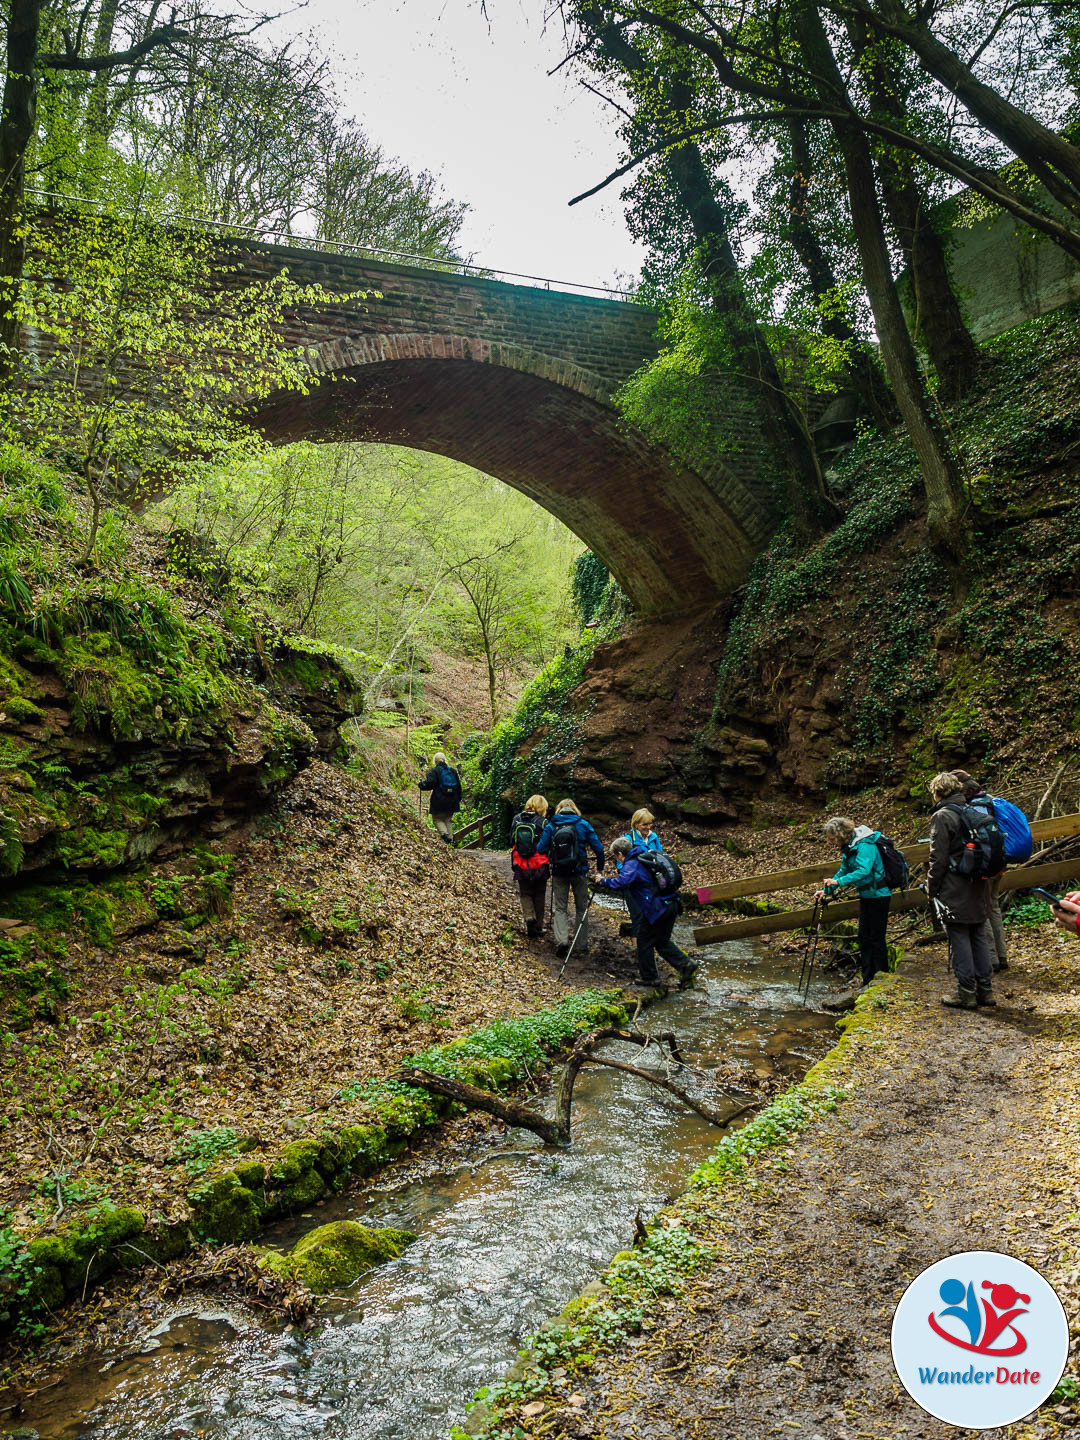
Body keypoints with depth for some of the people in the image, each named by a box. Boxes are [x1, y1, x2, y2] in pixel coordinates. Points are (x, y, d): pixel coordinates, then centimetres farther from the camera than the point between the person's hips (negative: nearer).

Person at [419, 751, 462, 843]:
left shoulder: (434, 771, -7)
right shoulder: (453, 771, 10)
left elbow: (430, 783, -17)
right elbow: (458, 786, 13)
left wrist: (422, 784, 3)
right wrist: (458, 799, 21)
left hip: (439, 802, -5)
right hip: (452, 801, 5)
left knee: (437, 819, 6)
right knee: (448, 820, 14)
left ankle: (444, 833, -17)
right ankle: (450, 838, 9)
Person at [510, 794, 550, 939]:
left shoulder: (516, 819, -1)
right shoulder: (542, 822, -12)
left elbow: (511, 839, 7)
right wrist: (551, 862, 3)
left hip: (521, 866, 2)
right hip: (539, 866, -2)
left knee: (525, 893, 14)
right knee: (539, 896, 13)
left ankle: (529, 916, -11)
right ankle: (538, 926, 17)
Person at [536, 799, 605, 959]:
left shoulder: (550, 826, -1)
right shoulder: (583, 824, -3)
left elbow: (541, 849, -5)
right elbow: (598, 847, -6)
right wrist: (600, 868, 7)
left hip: (559, 873, 0)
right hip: (579, 872, 0)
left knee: (560, 908, 9)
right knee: (582, 908, 13)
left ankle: (561, 940, -13)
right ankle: (582, 946, 16)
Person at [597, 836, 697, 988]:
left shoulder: (632, 865, -10)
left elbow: (621, 883, -28)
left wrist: (603, 881, -12)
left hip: (657, 908, -9)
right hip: (672, 905, 9)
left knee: (644, 942, 9)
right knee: (662, 941, 21)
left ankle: (649, 978, 17)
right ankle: (685, 964, 6)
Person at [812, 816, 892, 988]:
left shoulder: (865, 846, -22)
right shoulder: (848, 847, 7)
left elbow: (863, 870, -35)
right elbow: (843, 871, 13)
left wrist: (839, 882, -40)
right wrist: (826, 890, 3)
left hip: (878, 895, -9)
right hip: (866, 896, 9)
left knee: (876, 937, -3)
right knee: (864, 937, 11)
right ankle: (868, 979, 18)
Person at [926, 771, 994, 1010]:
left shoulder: (942, 816, -12)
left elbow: (939, 858, -14)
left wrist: (932, 888, -4)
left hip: (955, 891, -7)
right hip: (978, 889, 7)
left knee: (959, 939, 0)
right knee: (979, 938, 14)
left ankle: (966, 992, 4)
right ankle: (985, 989, 19)